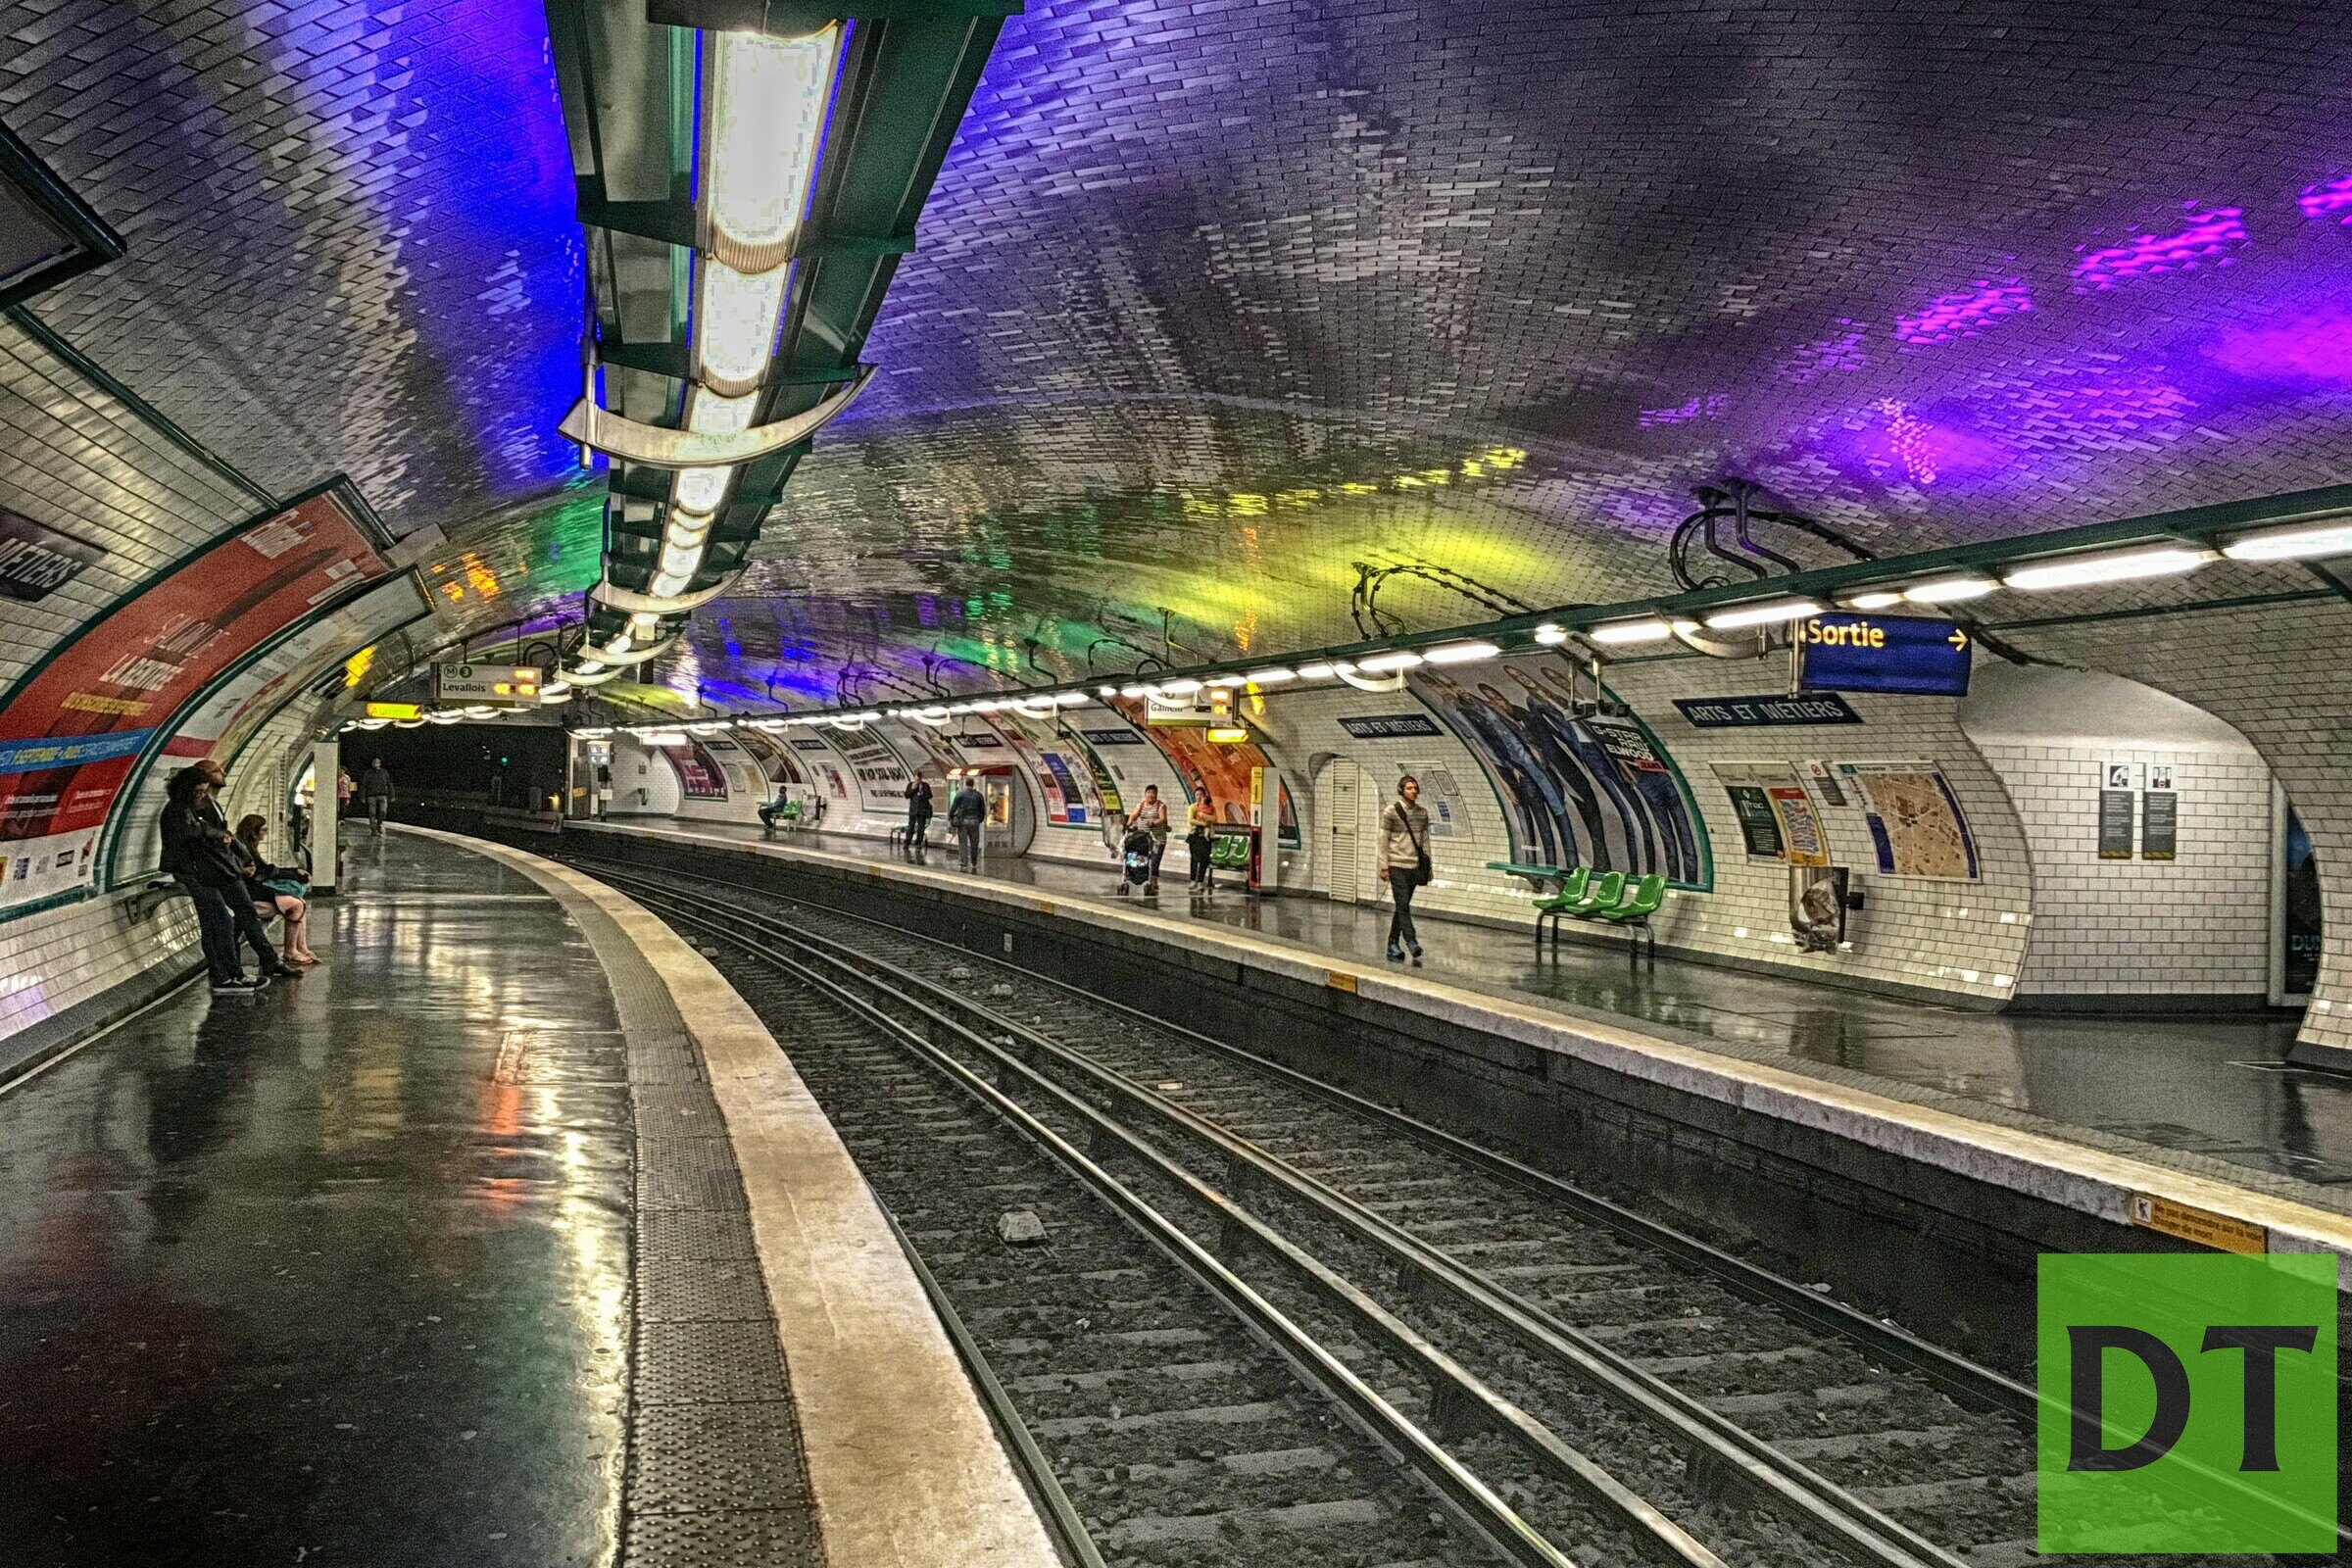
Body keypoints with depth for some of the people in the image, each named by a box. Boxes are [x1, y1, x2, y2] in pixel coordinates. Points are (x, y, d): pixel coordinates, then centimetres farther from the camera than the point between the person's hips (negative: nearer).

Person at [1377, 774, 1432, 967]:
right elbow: (1384, 840, -4)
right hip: (1397, 866, -5)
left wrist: (1427, 866, 11)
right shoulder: (1391, 811, -5)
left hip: (1415, 866, 5)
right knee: (1403, 905, -12)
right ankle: (1412, 942, -17)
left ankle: (1393, 945, 15)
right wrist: (1384, 866, -7)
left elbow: (1425, 840, 14)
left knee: (1403, 906, 9)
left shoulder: (1422, 812, 9)